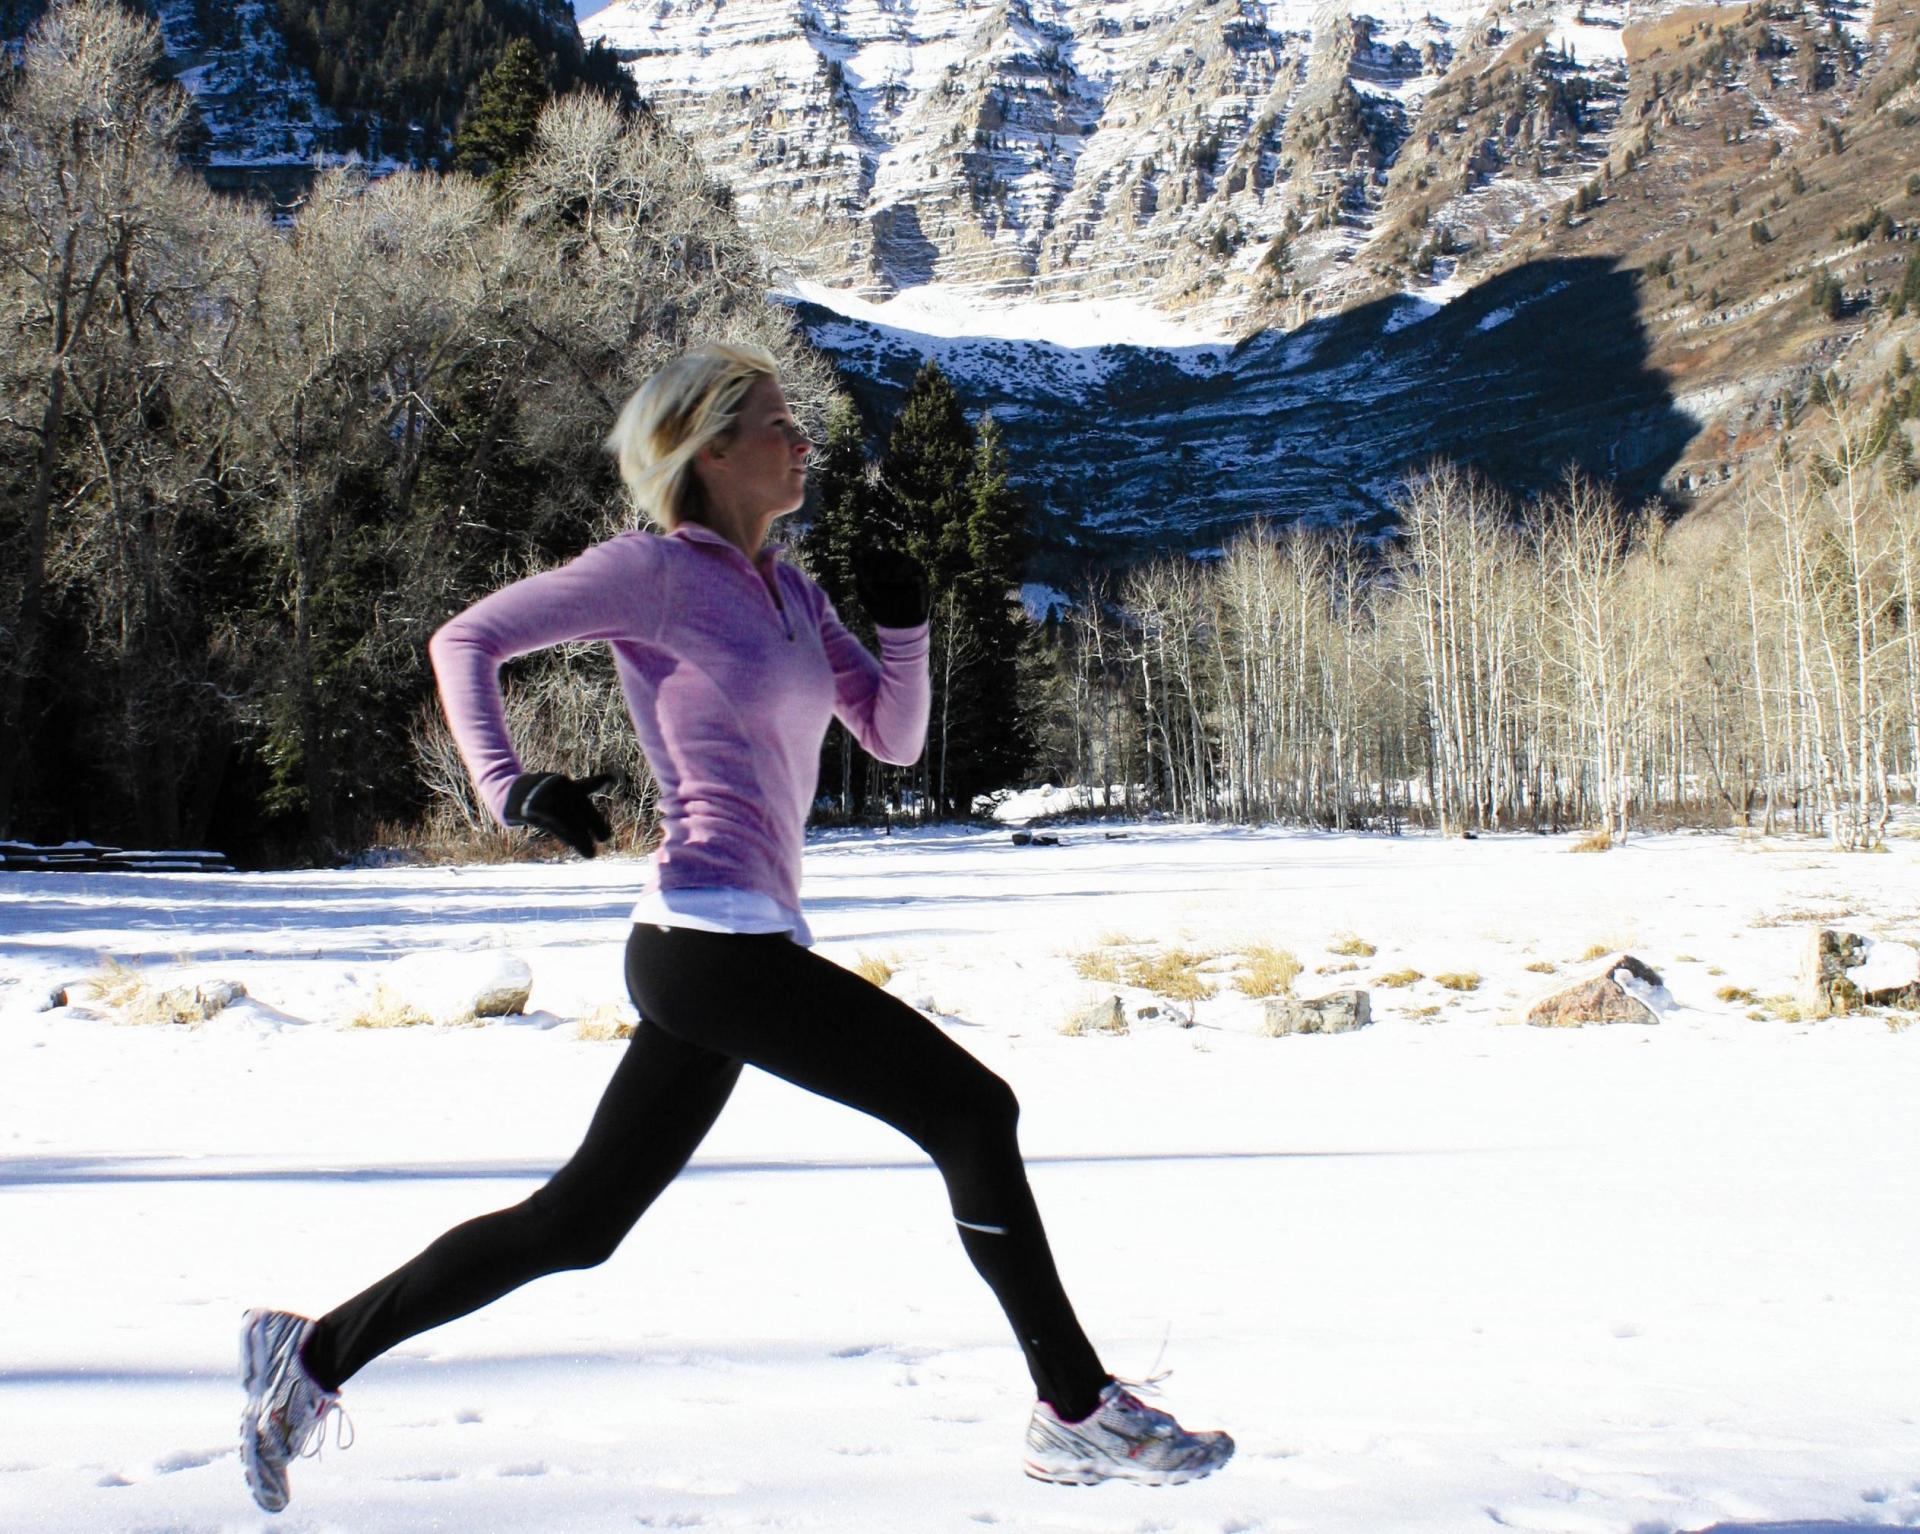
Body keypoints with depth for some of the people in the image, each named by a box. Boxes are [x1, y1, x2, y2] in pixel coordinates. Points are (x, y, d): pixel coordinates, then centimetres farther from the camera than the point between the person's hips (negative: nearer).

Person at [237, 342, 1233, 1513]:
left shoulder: (786, 590, 18)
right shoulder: (659, 572, -5)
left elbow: (894, 739, 18)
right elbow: (466, 640, -1)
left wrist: (906, 628, 2)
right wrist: (510, 785, -12)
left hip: (732, 949, 9)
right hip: (714, 936, -9)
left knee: (577, 1222, 13)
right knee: (972, 1109, -8)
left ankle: (314, 1354, 22)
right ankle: (1077, 1412, -1)